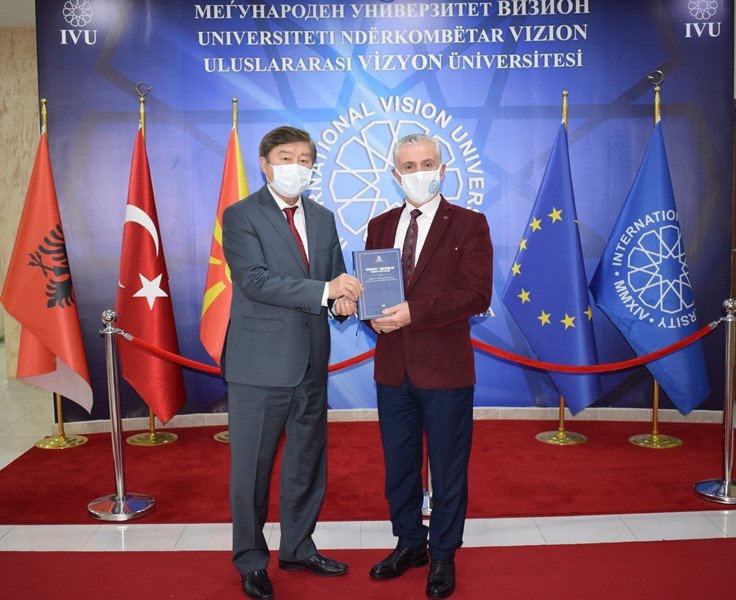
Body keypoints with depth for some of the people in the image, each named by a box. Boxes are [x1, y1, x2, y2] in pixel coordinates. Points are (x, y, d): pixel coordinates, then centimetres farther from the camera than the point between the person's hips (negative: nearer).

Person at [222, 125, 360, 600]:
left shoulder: (323, 218, 12)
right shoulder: (240, 216, -6)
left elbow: (337, 276, 15)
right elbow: (254, 280, -20)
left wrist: (344, 301, -9)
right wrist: (325, 290, -26)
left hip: (311, 362, 6)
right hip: (260, 364, -6)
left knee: (308, 462, 17)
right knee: (252, 467, 7)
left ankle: (298, 548, 36)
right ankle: (251, 561, 26)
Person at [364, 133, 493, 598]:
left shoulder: (469, 224, -4)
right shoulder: (379, 226, 11)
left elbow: (477, 295, -14)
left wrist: (413, 312, -23)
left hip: (445, 368, -4)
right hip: (392, 367, 5)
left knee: (448, 470, 10)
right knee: (398, 467, 17)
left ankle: (443, 555, 29)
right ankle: (409, 543, 37)